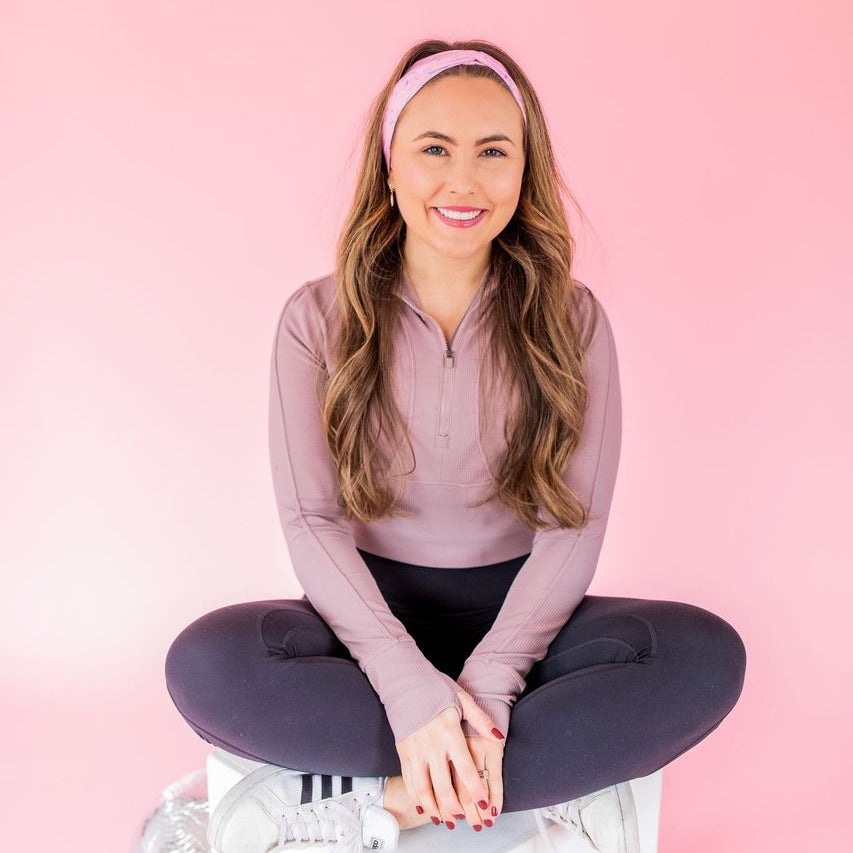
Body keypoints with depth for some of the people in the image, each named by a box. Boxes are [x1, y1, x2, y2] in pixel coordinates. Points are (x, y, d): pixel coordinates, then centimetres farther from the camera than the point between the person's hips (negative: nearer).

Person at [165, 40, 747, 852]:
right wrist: (409, 682, -23)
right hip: (373, 614, 0)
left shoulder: (572, 320, -2)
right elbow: (311, 521, -9)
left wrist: (490, 680, -22)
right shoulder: (317, 319, -3)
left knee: (707, 656, -26)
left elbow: (575, 523, -7)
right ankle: (564, 773, -22)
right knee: (204, 664, -30)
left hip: (517, 613, 1)